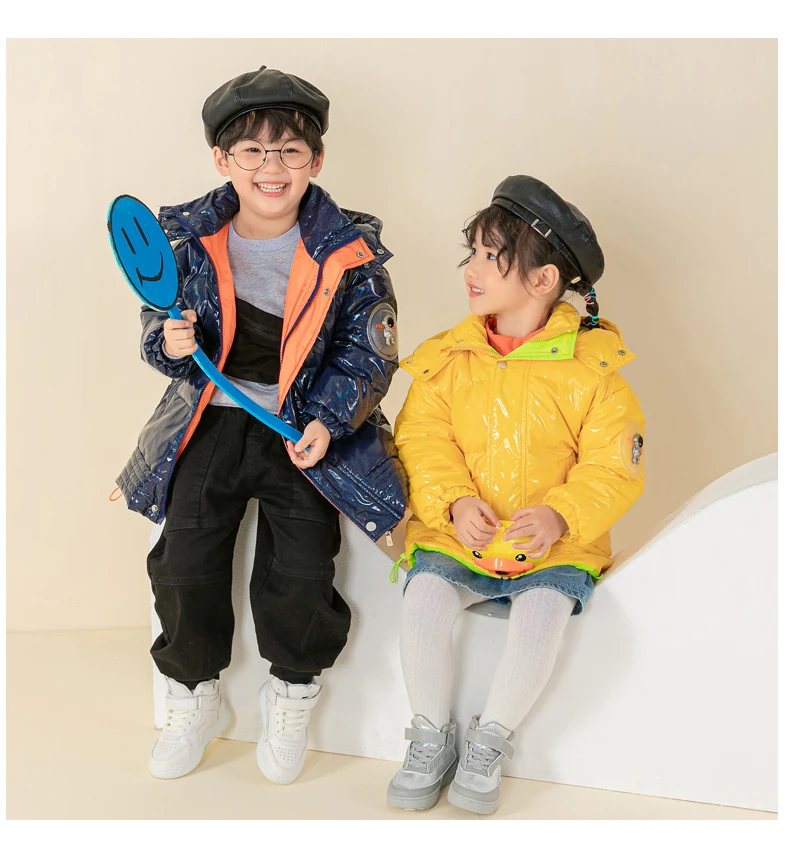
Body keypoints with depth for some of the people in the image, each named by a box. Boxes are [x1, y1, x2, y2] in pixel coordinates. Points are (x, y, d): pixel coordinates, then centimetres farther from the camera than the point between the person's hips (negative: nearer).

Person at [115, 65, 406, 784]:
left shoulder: (350, 251, -7)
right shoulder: (187, 237, -1)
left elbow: (368, 353, -4)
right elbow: (159, 328, 7)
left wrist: (327, 422, -19)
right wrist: (171, 341, -18)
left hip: (306, 429, -2)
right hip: (212, 421, 2)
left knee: (300, 575, -12)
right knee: (184, 566, -6)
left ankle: (291, 698, 19)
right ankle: (194, 698, 20)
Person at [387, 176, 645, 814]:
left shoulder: (590, 367, -5)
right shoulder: (448, 358, 5)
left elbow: (614, 468, -5)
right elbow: (421, 440, 1)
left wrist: (561, 516, -22)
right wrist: (453, 502, -17)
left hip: (554, 545, -2)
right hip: (455, 535, 2)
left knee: (542, 613, -30)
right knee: (425, 600, -26)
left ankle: (489, 743, -4)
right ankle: (432, 737, -1)